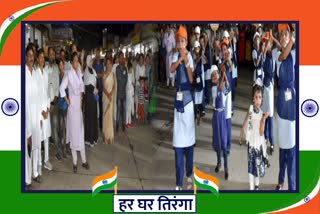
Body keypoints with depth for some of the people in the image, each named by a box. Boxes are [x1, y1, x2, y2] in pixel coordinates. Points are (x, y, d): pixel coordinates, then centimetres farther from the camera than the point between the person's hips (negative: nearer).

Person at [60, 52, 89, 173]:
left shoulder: (79, 72, 6)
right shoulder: (68, 74, -13)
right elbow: (62, 88, -15)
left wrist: (81, 98, 9)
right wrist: (67, 101, -11)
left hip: (79, 104, 6)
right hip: (72, 105, -6)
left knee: (81, 132, 11)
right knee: (73, 132, -1)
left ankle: (84, 160, 19)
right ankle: (75, 163, 7)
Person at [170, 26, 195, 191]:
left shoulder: (190, 56, 1)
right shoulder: (175, 56, 7)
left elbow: (191, 79, -8)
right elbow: (171, 69, -14)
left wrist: (187, 62, -18)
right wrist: (180, 59, -28)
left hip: (188, 97, -2)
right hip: (177, 98, 2)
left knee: (189, 137, 3)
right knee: (178, 140, 0)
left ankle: (189, 176, 18)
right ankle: (178, 182, 2)